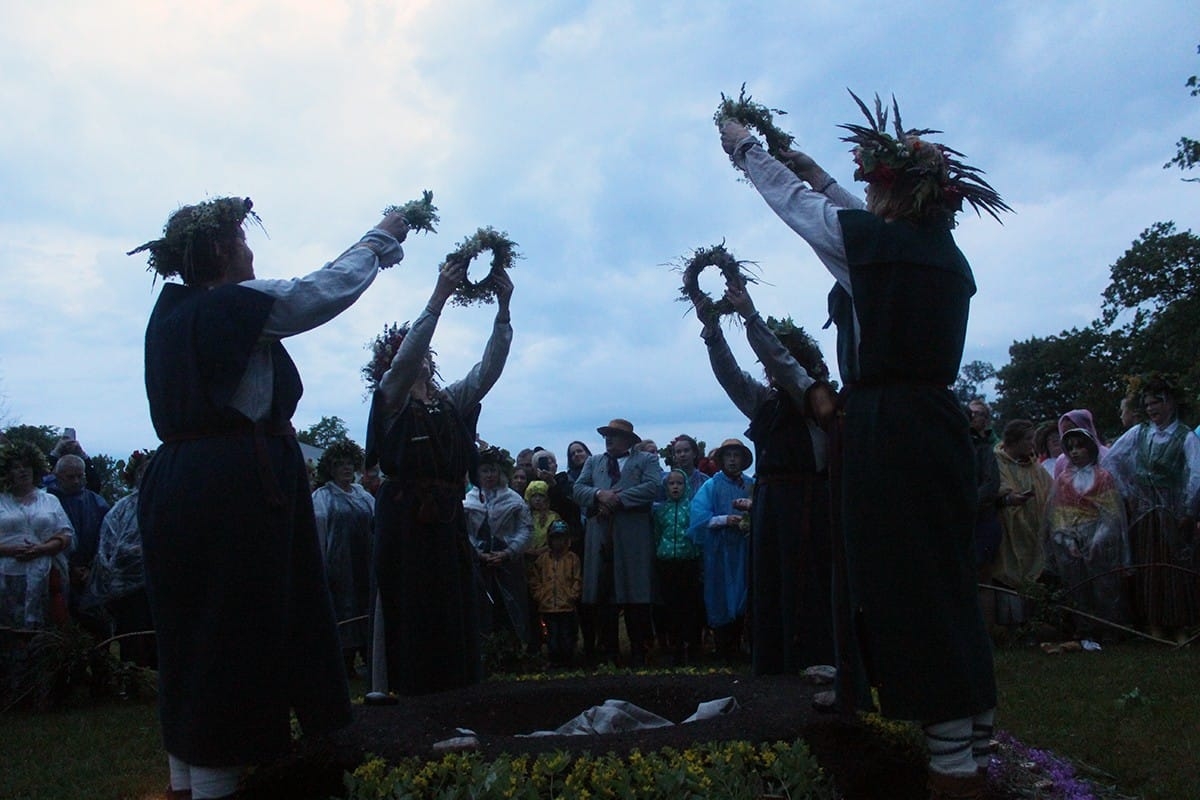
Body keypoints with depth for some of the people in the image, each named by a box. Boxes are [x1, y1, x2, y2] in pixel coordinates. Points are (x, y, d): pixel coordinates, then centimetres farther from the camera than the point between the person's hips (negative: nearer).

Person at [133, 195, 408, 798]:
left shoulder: (170, 312, 14)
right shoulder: (240, 304, -9)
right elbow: (331, 288, 0)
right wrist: (382, 236, 15)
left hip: (173, 488, 9)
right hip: (239, 489, -9)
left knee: (188, 641, 16)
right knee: (236, 639, -1)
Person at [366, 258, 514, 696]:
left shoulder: (451, 401, 16)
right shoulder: (391, 397, 3)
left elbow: (488, 369, 4)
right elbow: (406, 359, -16)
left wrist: (503, 309, -7)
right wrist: (439, 297, -23)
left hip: (449, 519, 5)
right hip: (404, 518, -5)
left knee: (455, 608, 4)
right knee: (409, 611, -5)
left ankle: (455, 691, 10)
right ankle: (405, 691, 2)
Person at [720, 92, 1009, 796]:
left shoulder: (865, 238, -6)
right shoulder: (944, 250, 13)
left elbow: (791, 201, 11)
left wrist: (746, 146, 29)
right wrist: (816, 173, 44)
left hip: (885, 429, -8)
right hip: (942, 424, 8)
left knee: (905, 590, -4)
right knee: (949, 587, 14)